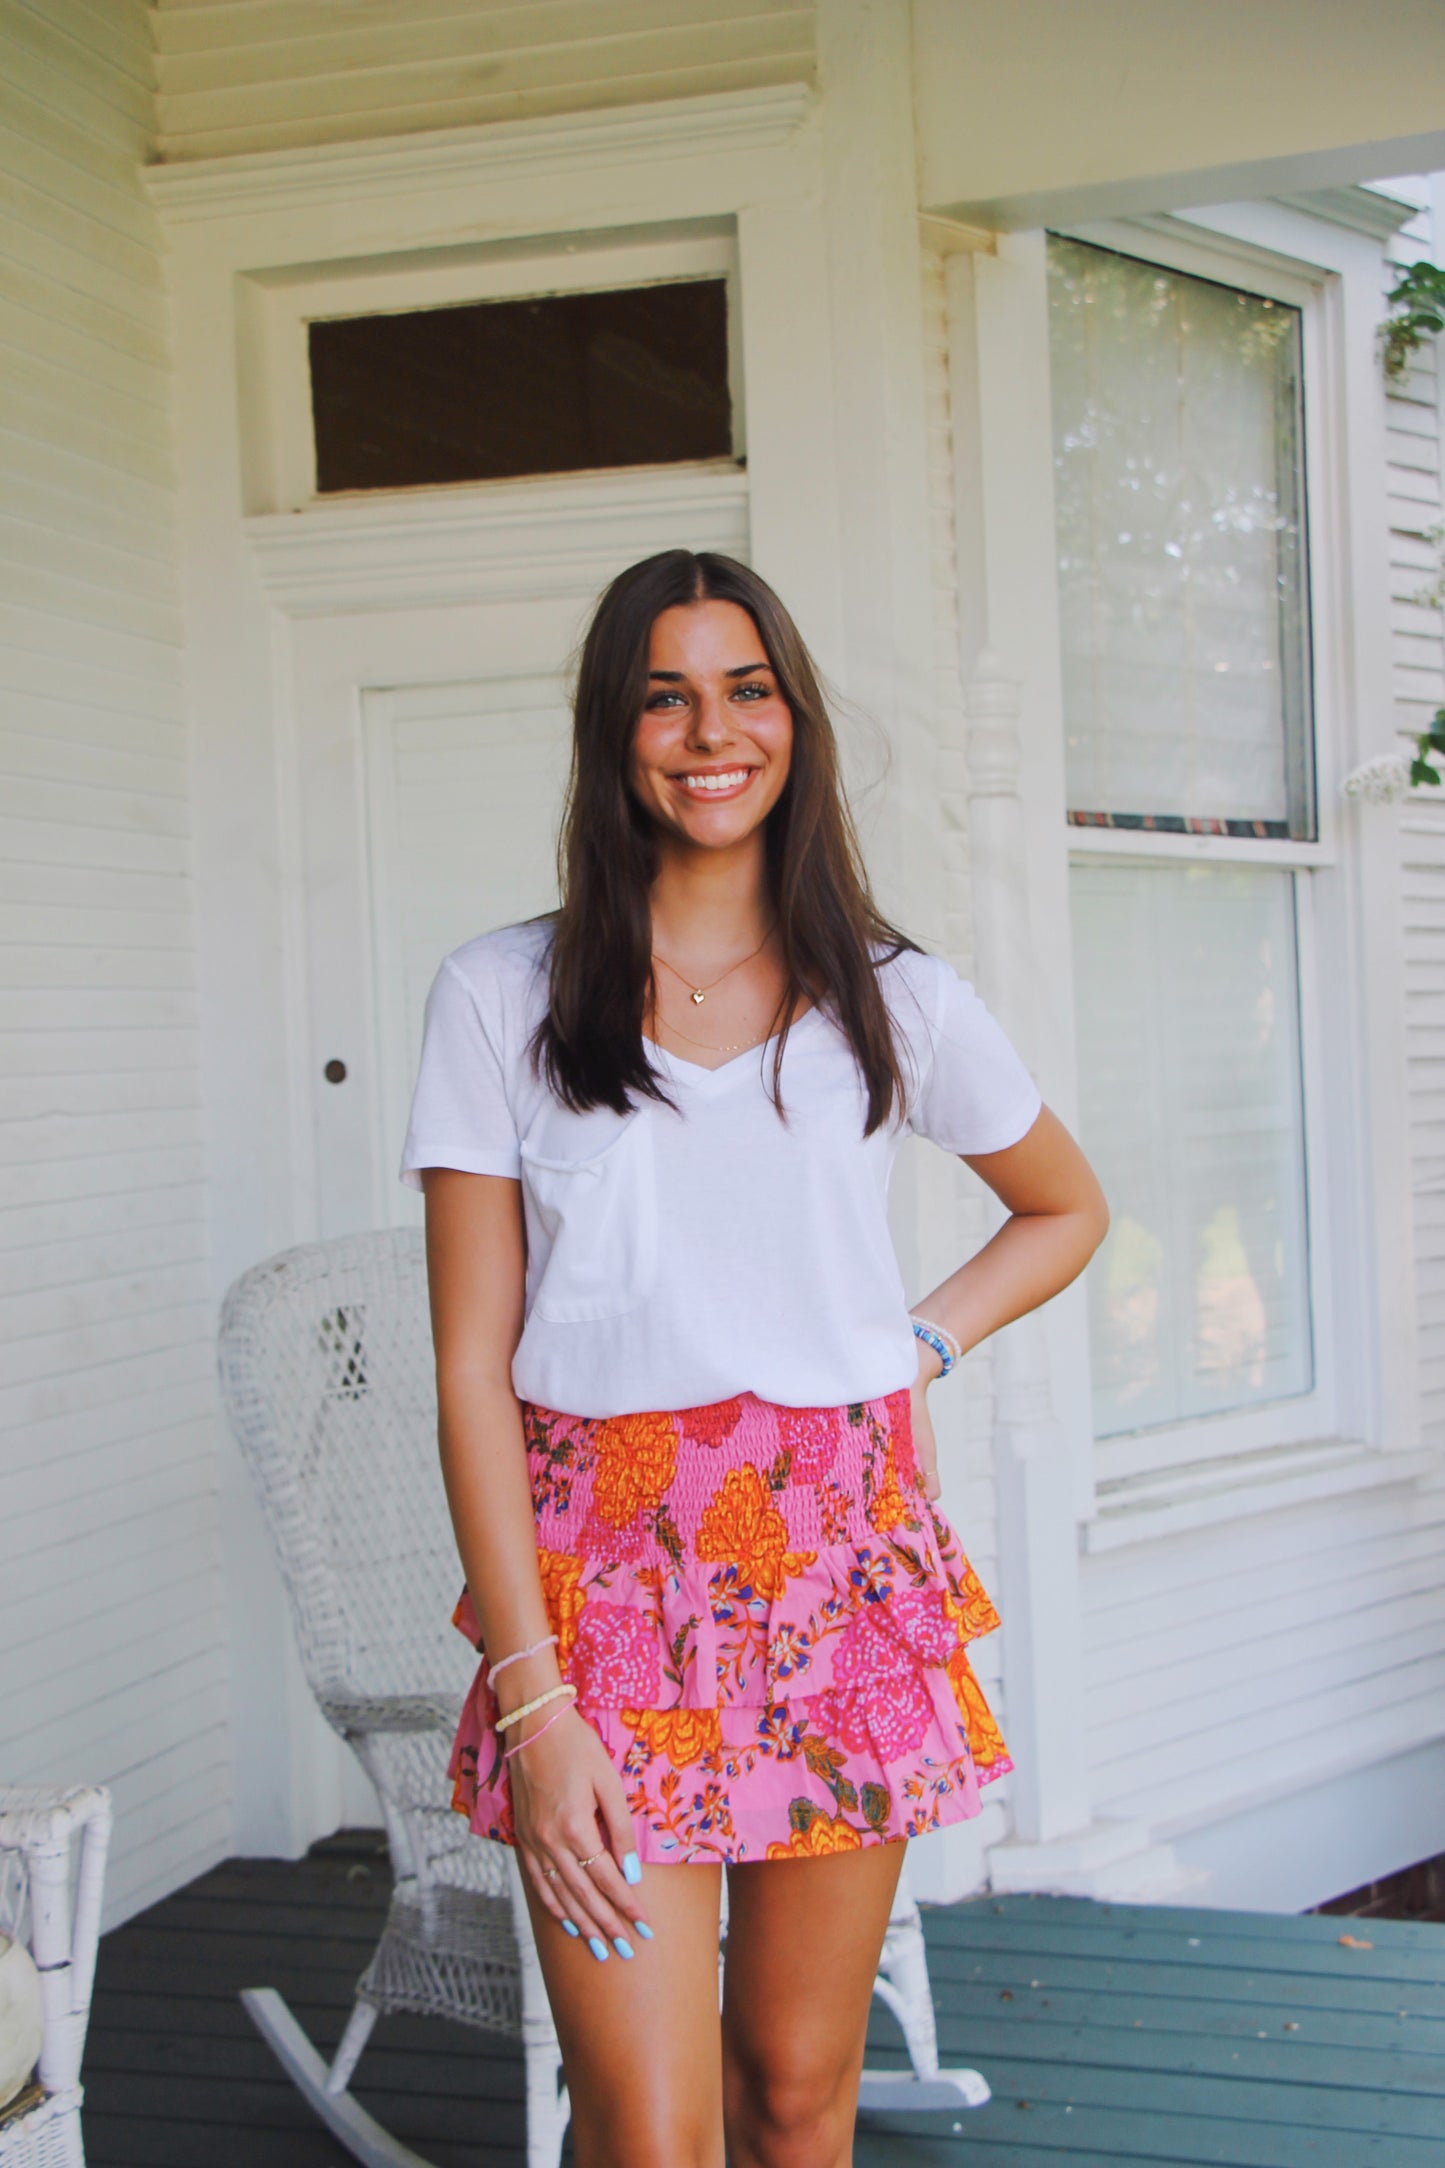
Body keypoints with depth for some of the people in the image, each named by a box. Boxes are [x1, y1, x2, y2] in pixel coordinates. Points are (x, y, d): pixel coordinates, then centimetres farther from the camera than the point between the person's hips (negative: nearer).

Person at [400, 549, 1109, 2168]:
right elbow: (473, 1369, -4)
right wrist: (533, 1700, -10)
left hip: (840, 1563, 2)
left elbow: (1068, 1209, 22)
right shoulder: (501, 998, -1)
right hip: (605, 1565, -2)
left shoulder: (896, 1001, 4)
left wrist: (924, 1342, 4)